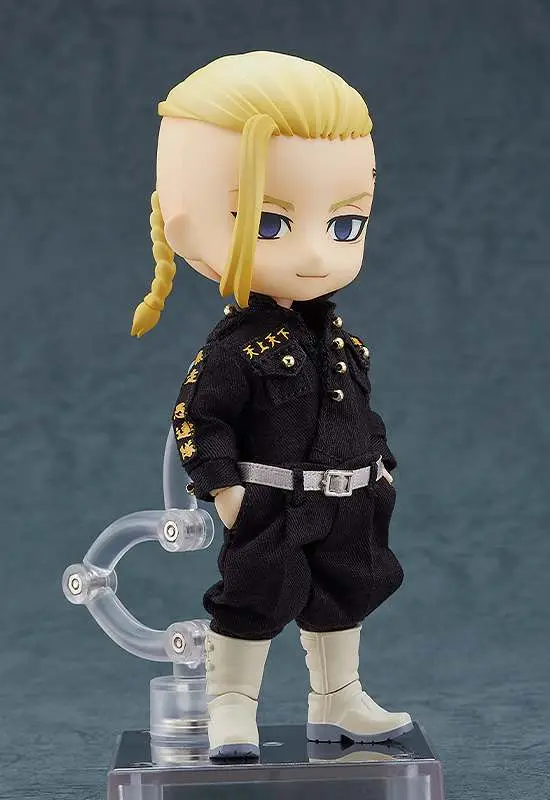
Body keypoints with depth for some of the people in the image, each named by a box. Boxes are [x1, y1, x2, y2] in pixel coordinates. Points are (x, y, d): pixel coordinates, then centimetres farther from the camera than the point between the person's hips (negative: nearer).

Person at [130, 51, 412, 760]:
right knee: (253, 607, 0)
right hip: (270, 515, -7)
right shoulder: (238, 348, -19)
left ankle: (337, 703, 33)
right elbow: (197, 417, -18)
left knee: (341, 602, 17)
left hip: (347, 512, 7)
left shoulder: (336, 338, 3)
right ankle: (230, 712, 13)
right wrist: (223, 488, -21)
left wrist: (380, 466, 16)